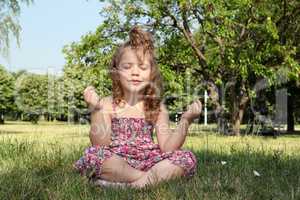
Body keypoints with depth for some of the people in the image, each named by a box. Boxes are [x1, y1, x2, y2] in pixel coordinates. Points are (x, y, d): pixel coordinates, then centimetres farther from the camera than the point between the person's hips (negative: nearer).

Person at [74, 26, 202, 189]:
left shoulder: (157, 108, 5)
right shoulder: (108, 105, 1)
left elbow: (167, 148, -2)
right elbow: (100, 144, -10)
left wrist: (185, 121, -13)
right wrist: (95, 111, -20)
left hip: (148, 161, 1)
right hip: (116, 162, -1)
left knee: (187, 158, -17)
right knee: (93, 154, -31)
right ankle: (153, 178, -25)